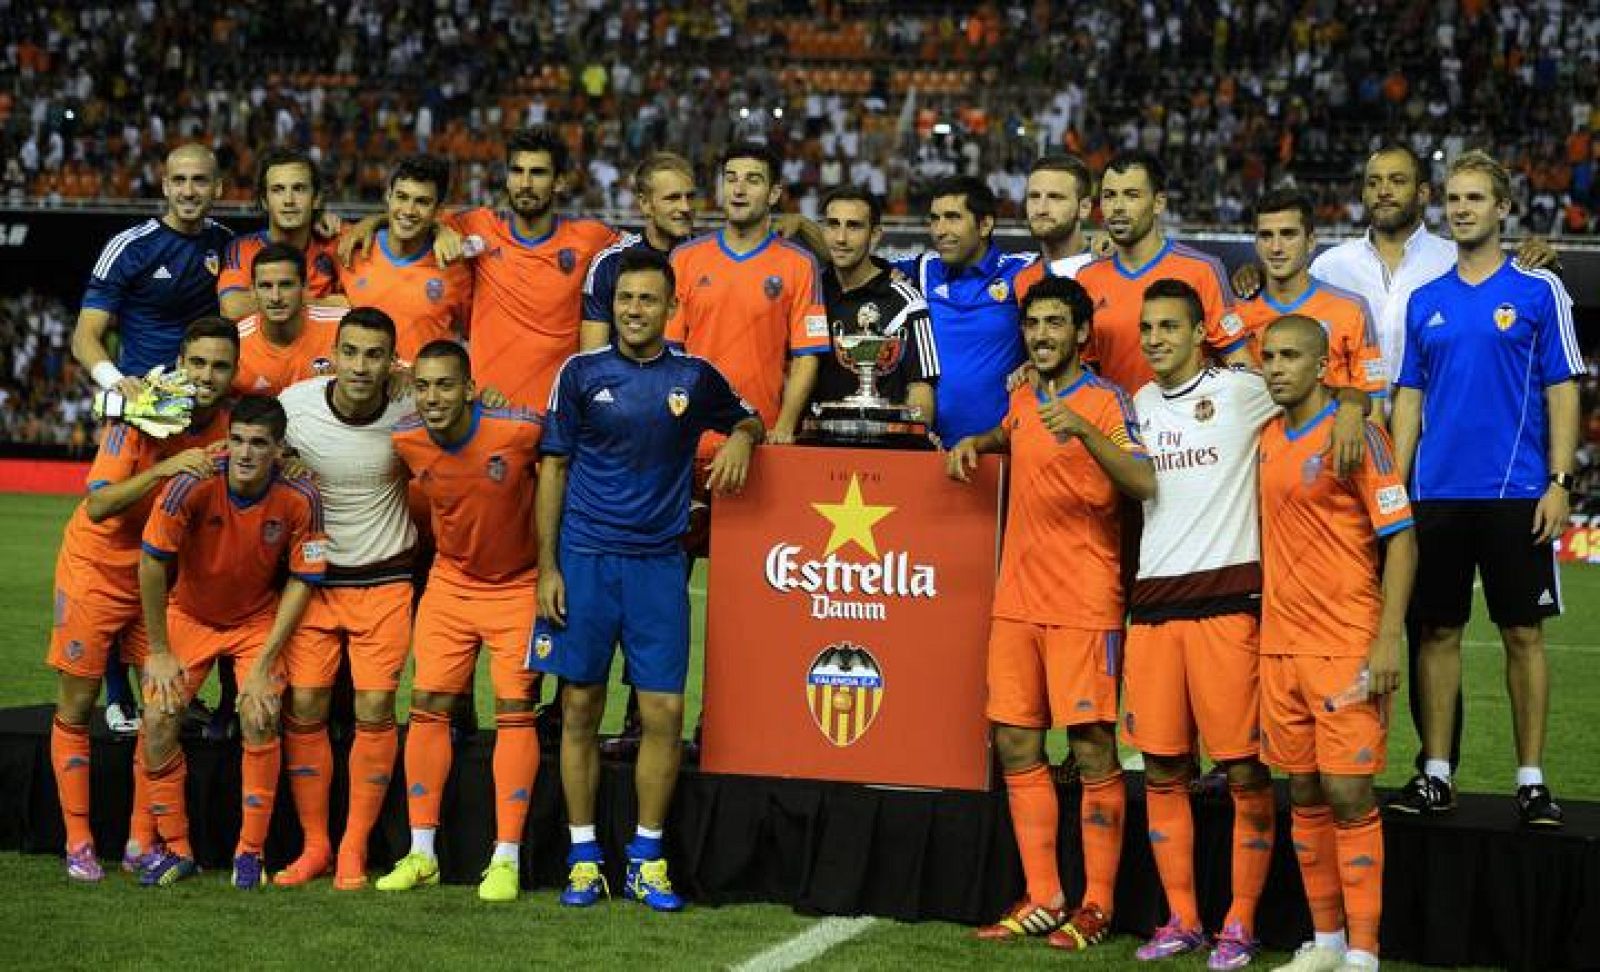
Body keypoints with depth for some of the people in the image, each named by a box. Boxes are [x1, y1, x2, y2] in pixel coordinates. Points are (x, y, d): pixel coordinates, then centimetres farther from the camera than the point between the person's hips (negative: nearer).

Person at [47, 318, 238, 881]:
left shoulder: (230, 426, -8)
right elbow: (98, 505, -26)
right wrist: (164, 468, -39)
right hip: (97, 565, -3)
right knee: (76, 706, 0)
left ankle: (142, 844, 9)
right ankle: (77, 842, 9)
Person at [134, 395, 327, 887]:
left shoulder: (299, 499, -23)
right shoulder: (192, 485, -27)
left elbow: (301, 581, -13)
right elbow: (152, 563, -17)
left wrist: (264, 664, -16)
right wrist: (159, 652, -11)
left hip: (259, 620, -1)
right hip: (190, 614, 1)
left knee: (259, 717, -20)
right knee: (158, 717, -14)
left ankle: (250, 852, -3)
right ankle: (175, 848, 3)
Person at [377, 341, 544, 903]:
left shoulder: (519, 430, -25)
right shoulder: (405, 441, -14)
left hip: (519, 584, -3)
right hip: (450, 580, 3)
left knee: (515, 710, -6)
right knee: (427, 705, 0)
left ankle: (506, 859, -1)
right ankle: (421, 855, 7)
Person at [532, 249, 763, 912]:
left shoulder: (695, 377, 4)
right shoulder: (582, 373, 2)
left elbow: (746, 420, 22)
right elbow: (554, 468, 4)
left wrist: (740, 438, -3)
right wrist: (547, 566, -1)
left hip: (658, 561, 1)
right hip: (584, 557, -1)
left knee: (664, 713, -3)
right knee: (580, 709, 2)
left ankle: (647, 859, 10)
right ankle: (584, 858, 12)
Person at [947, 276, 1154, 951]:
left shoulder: (1105, 402, -7)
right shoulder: (1023, 400, 14)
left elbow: (1144, 485, -21)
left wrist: (1084, 431, -33)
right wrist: (976, 444, 18)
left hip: (1084, 605, -7)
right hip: (1017, 600, 7)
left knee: (1092, 749, -4)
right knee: (1016, 747, 6)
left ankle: (1096, 906, 2)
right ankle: (1042, 901, 13)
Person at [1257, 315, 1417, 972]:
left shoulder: (1355, 436, -8)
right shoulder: (1268, 439, 12)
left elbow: (1401, 541, -11)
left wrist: (1387, 641, -17)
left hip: (1346, 647, -7)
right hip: (1280, 646, 7)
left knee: (1348, 793, -7)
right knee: (1305, 795, 10)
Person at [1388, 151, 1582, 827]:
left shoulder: (1538, 290, 1)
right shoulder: (1425, 301, 10)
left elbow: (1562, 391, -1)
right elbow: (1409, 399, 12)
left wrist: (1559, 482, -9)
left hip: (1517, 494, -3)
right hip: (1436, 494, 3)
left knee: (1523, 633, 1)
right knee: (1438, 632, 5)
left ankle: (1532, 780, 6)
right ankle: (1435, 775, 12)